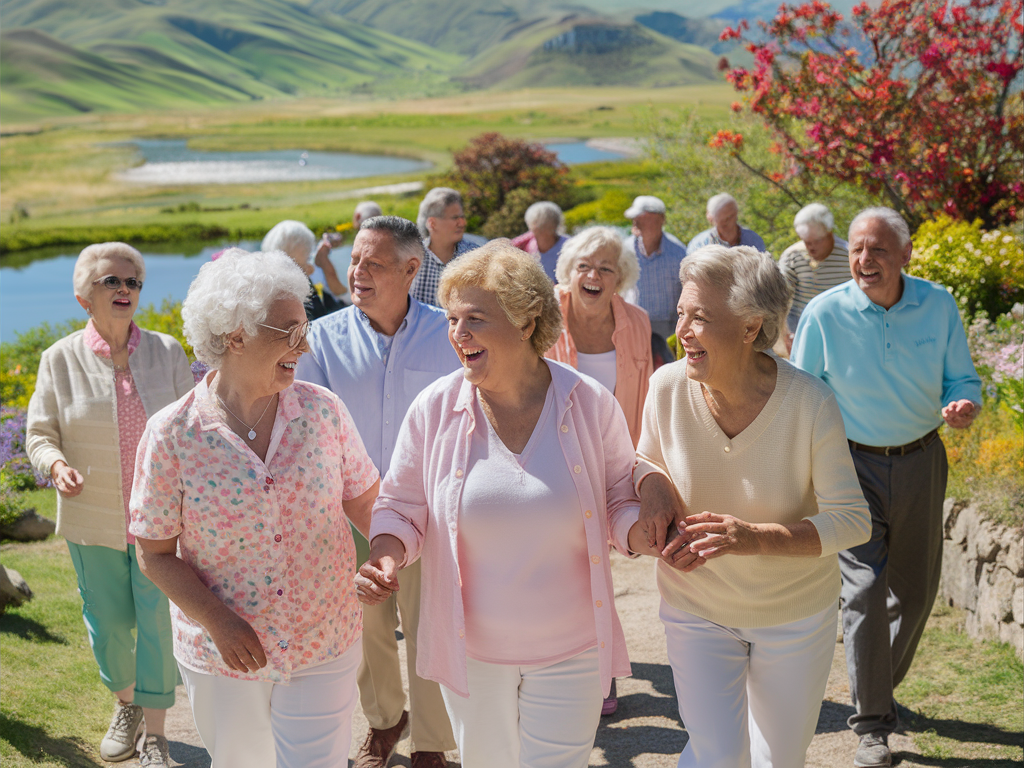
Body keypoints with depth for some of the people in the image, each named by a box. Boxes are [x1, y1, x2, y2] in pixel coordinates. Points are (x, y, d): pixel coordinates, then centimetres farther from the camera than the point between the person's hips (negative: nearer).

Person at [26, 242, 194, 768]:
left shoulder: (167, 353, -1)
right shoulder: (60, 360, -3)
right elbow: (40, 434, 1)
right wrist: (56, 464, -20)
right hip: (93, 521, 0)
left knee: (160, 622, 0)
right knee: (107, 623, 13)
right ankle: (126, 705, 40)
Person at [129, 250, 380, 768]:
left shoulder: (324, 411, -6)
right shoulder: (172, 434, -12)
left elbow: (365, 503, 5)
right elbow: (155, 554, -7)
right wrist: (218, 622, -18)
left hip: (324, 648, 1)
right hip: (221, 659, -1)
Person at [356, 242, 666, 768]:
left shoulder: (590, 404, -9)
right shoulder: (435, 408, -8)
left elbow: (620, 499, 4)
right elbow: (403, 506, 2)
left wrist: (650, 535, -17)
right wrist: (385, 557, -17)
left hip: (570, 650, -1)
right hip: (471, 648, 1)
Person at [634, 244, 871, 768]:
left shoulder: (810, 403, -23)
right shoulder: (668, 386, -16)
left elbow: (852, 521, -18)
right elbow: (646, 459, 4)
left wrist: (756, 537, -33)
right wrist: (651, 481, -21)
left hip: (796, 612, 0)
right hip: (696, 605, 1)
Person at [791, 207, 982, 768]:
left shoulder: (938, 305, -6)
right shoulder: (824, 313, -12)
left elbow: (962, 379, 4)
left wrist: (963, 406, -20)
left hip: (920, 461, 3)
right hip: (853, 465, -3)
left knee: (915, 589, 13)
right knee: (864, 587, -11)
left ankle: (881, 685, 40)